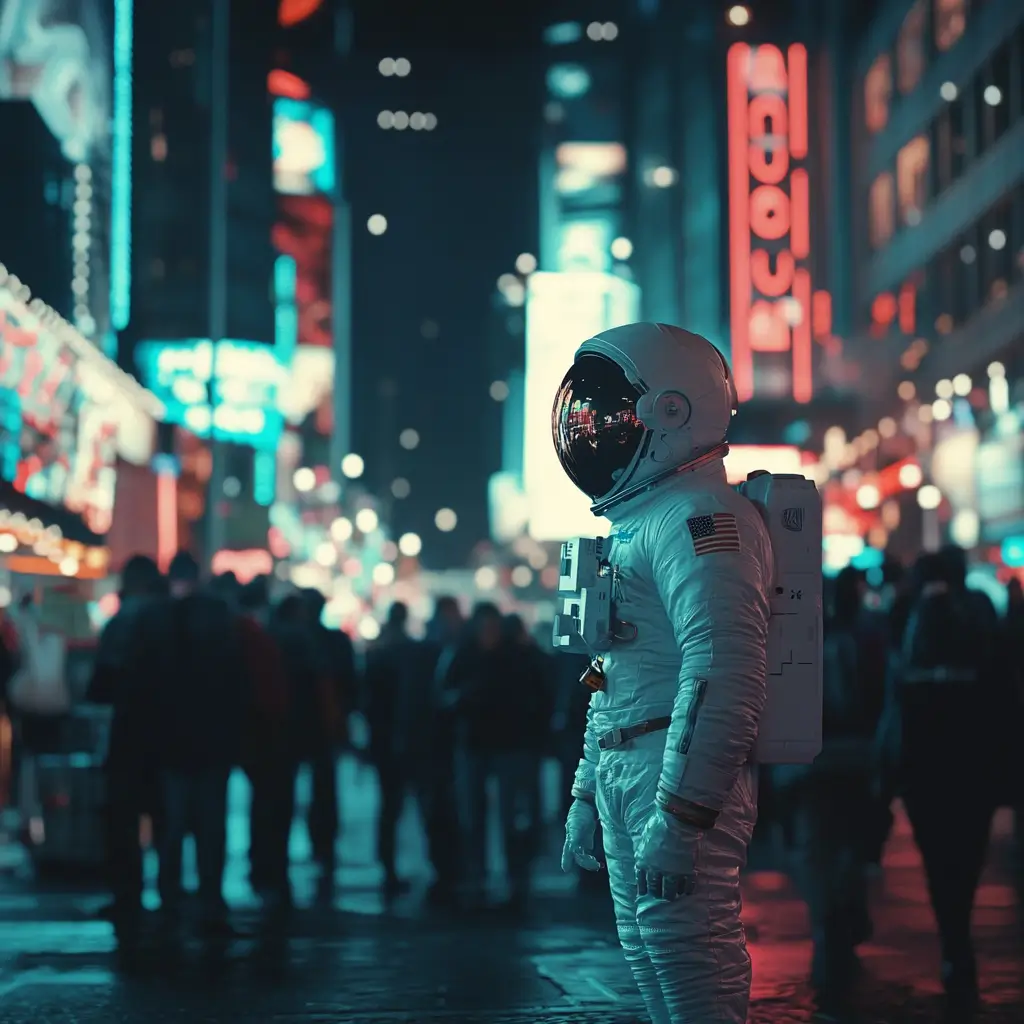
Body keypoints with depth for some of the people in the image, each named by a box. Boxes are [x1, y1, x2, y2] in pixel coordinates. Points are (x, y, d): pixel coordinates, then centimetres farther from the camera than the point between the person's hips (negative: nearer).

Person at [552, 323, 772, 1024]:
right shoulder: (637, 520, 20)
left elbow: (724, 676, -25)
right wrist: (587, 795, 24)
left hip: (680, 785, -11)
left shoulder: (700, 517, -14)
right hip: (626, 782, 11)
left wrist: (679, 816, -27)